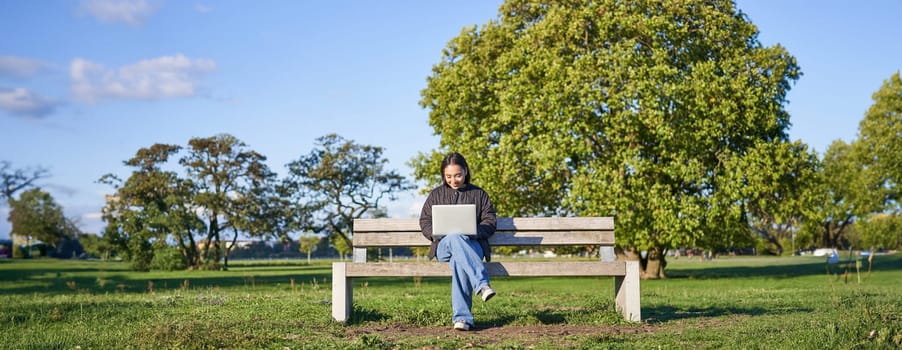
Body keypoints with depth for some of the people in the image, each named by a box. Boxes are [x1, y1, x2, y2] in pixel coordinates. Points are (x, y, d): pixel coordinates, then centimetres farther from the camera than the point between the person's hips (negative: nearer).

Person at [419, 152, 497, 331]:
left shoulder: (479, 194, 16)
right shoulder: (436, 195, 19)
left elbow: (489, 222, 9)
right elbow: (424, 222, 15)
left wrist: (474, 231, -12)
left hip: (473, 245, -1)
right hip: (443, 246, 1)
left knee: (459, 260, -39)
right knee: (455, 238, -39)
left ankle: (462, 317, -43)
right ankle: (482, 284, -51)